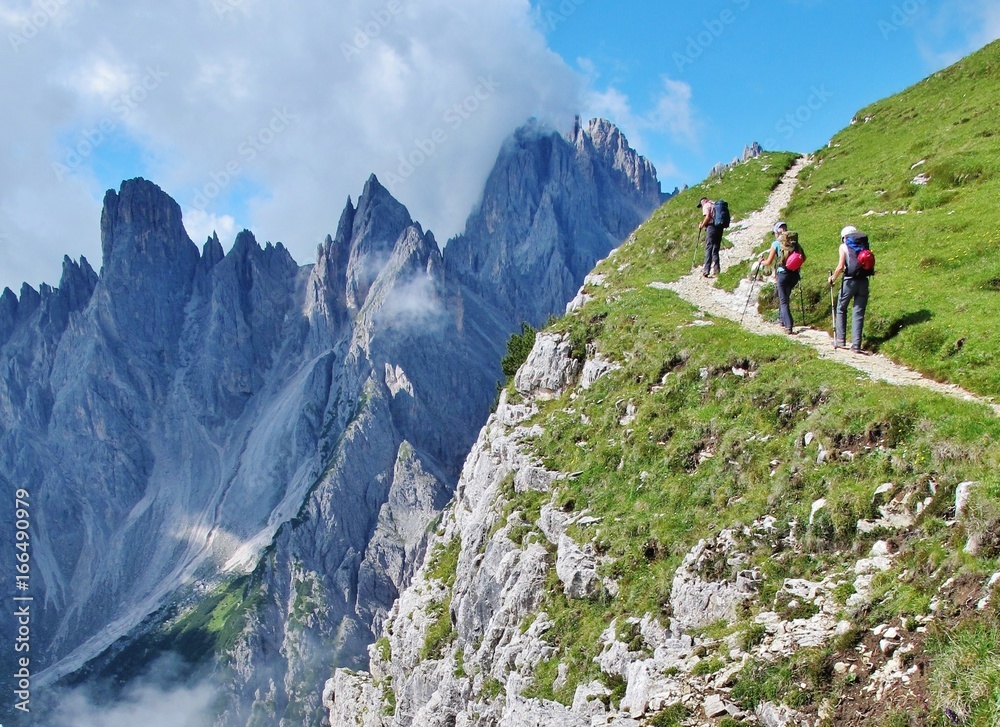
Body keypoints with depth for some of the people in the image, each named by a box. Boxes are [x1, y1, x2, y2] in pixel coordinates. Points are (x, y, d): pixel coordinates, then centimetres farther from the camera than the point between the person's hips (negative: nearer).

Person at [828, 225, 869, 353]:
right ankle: (856, 345, 0)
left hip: (850, 281, -3)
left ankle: (840, 340, 13)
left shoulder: (844, 246, 0)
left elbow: (840, 267, -8)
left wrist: (833, 278, 5)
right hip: (863, 281, 3)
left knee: (841, 310, 15)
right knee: (858, 313, 5)